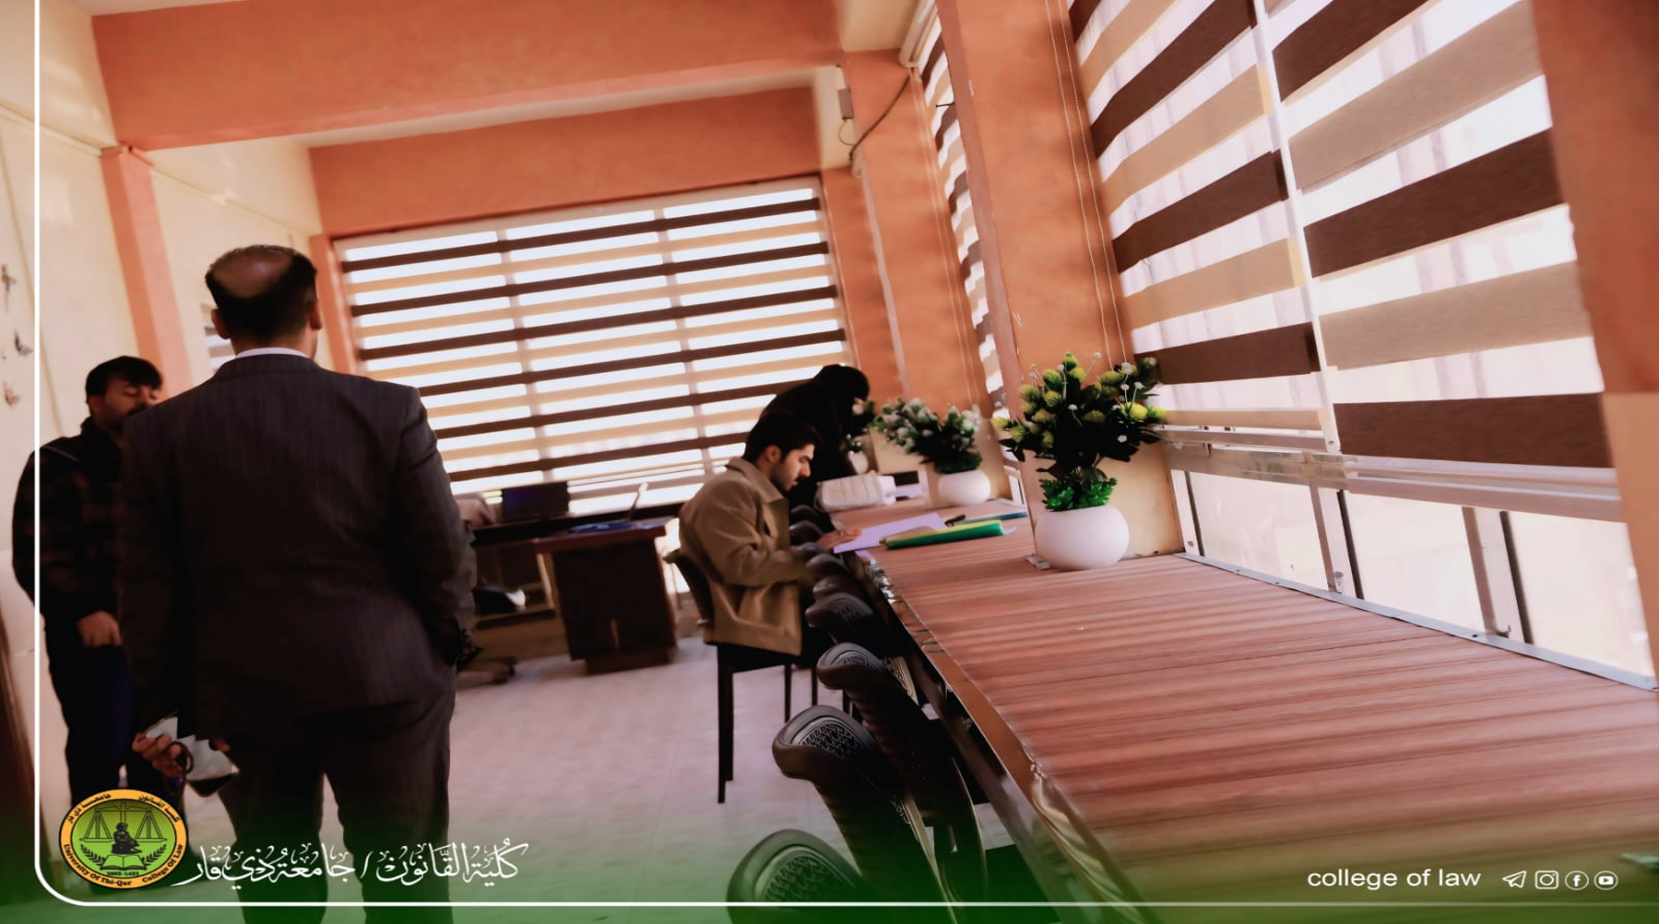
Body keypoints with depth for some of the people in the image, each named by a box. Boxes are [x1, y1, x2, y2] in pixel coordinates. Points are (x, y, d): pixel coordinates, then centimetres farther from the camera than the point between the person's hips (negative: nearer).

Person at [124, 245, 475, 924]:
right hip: (386, 682, -2)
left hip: (241, 696, 2)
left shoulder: (160, 432, -2)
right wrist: (449, 646, 12)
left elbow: (149, 589, 0)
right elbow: (443, 553, -5)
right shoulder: (388, 409, -8)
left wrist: (164, 710, 9)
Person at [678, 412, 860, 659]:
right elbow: (743, 567, -21)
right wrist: (811, 553, -15)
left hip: (776, 606, 10)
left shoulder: (757, 490, 19)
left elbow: (773, 553, 13)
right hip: (754, 621, -10)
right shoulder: (730, 490, -13)